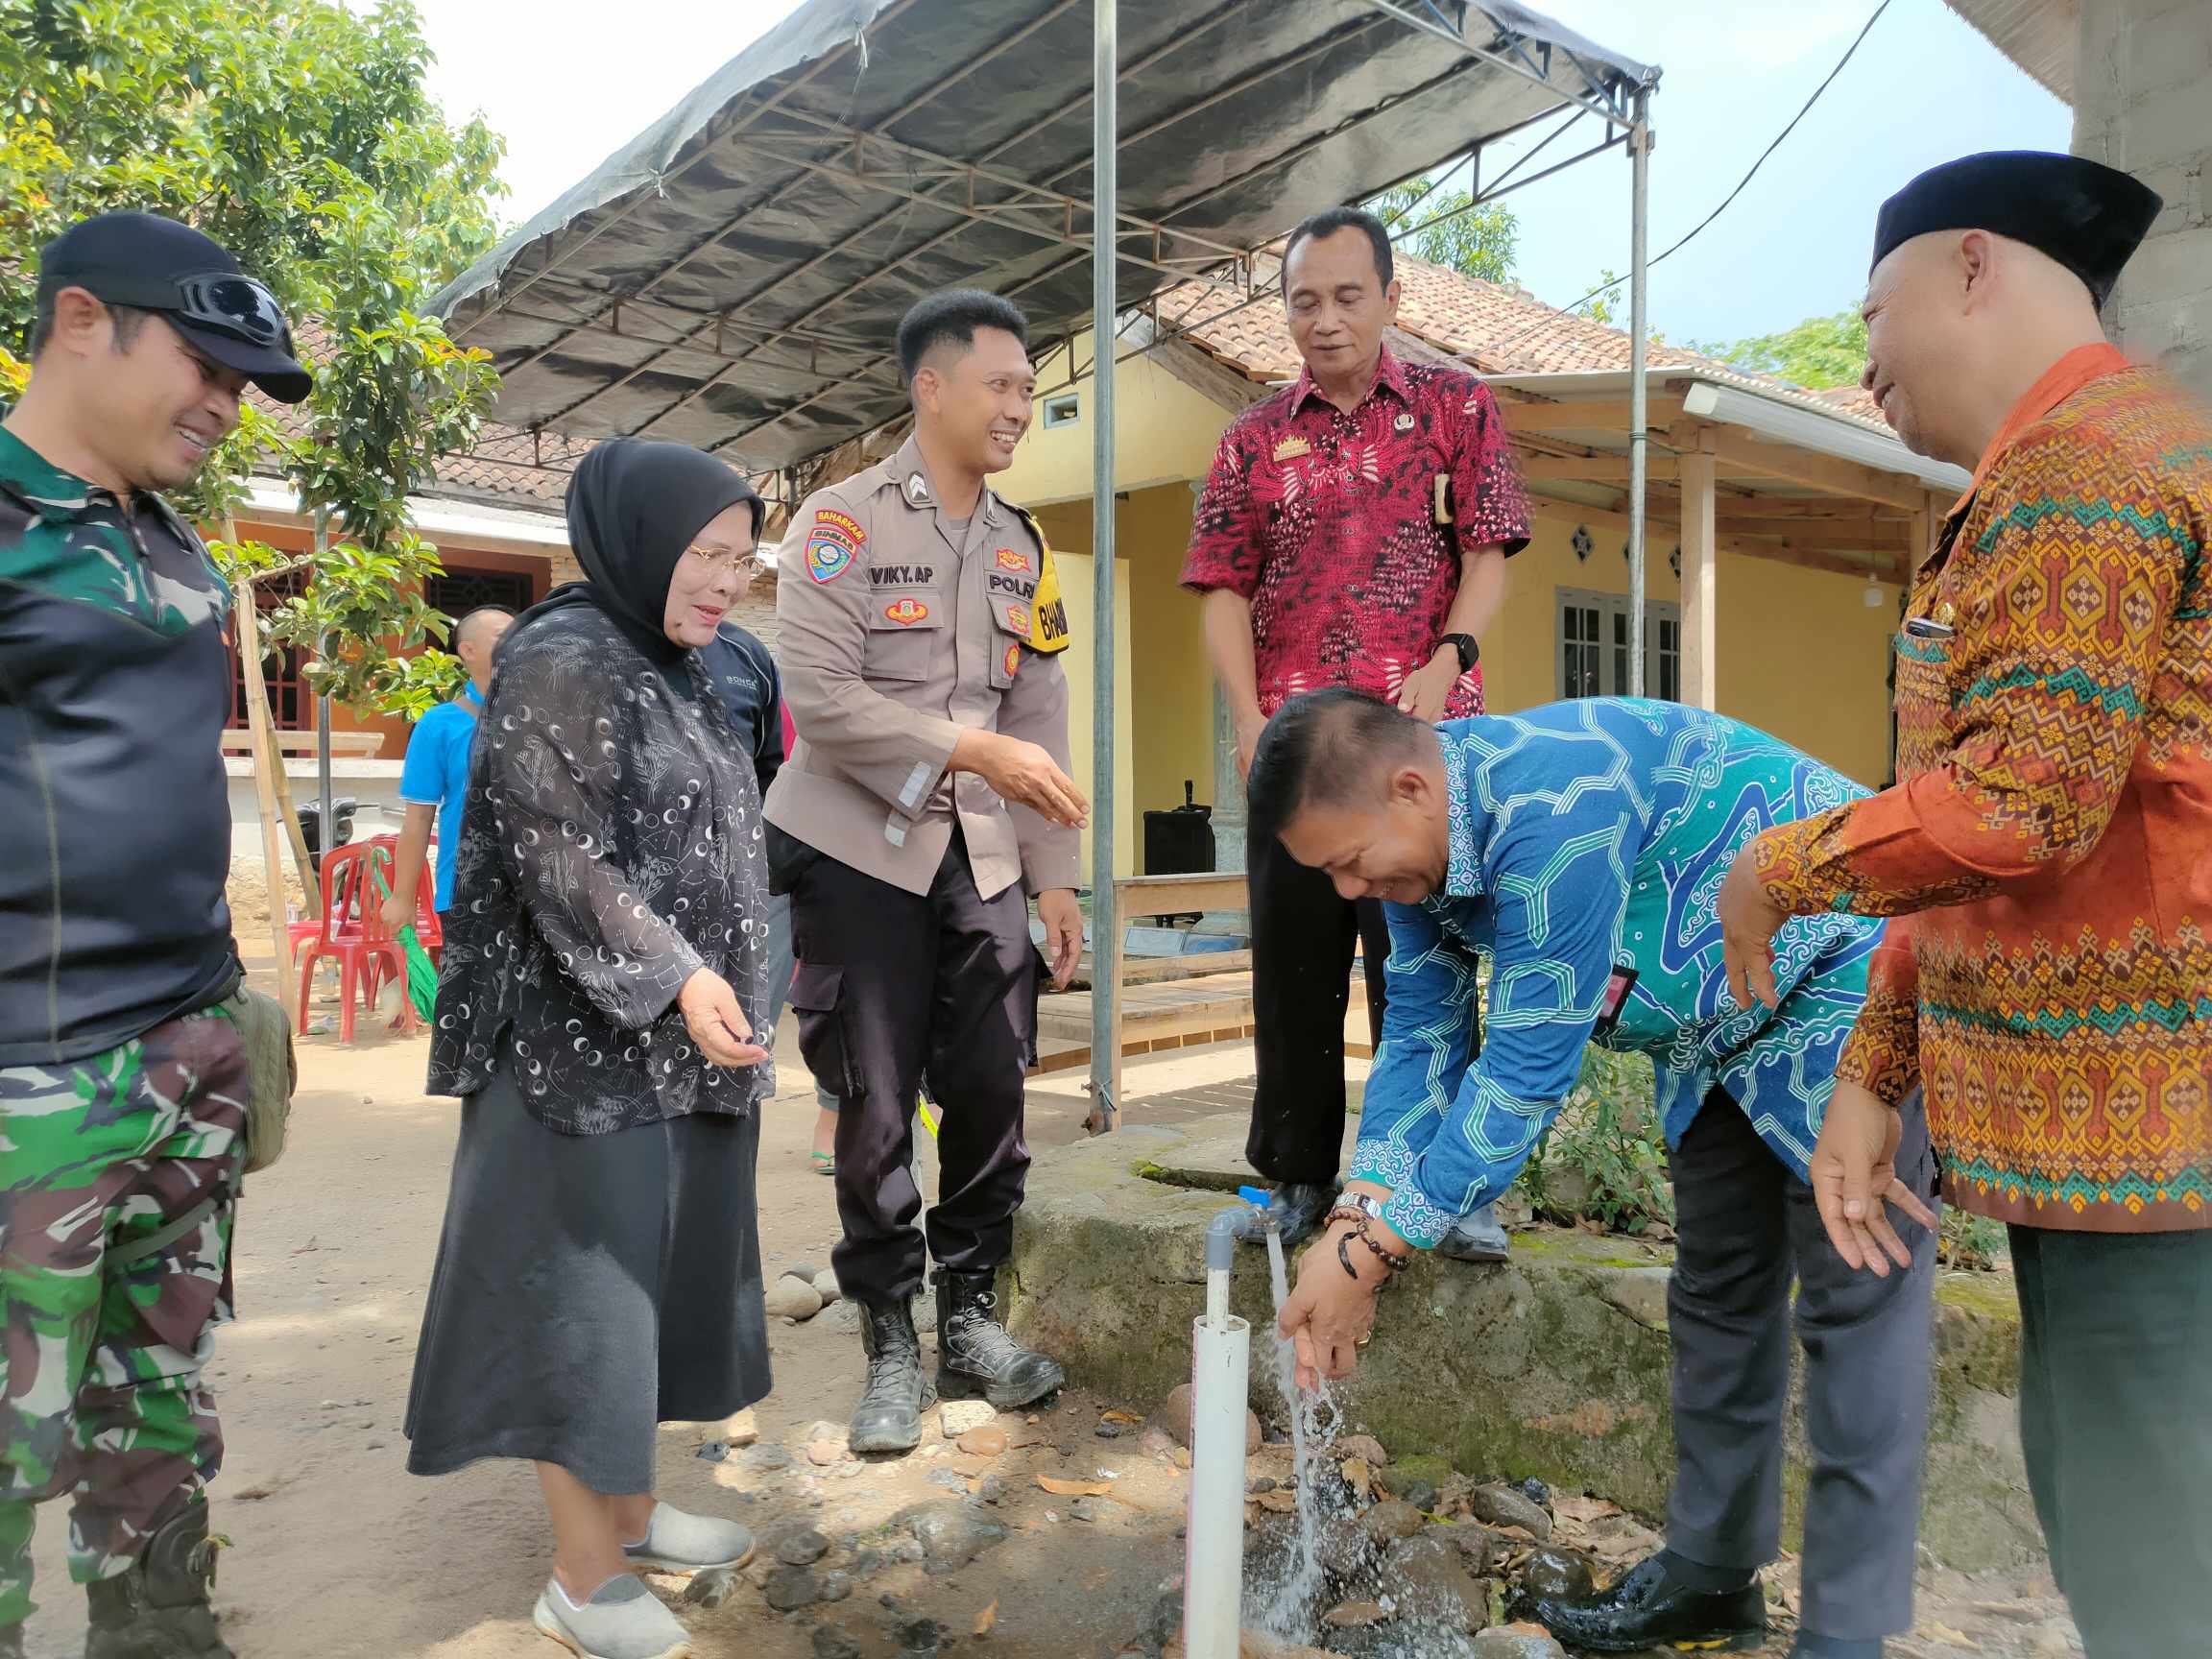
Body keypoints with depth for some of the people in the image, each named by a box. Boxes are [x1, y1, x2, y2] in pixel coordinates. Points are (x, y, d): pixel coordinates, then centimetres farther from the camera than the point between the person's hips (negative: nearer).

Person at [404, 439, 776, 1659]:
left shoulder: (666, 672, 15)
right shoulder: (563, 660, -12)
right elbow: (555, 850, -20)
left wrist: (711, 990, 19)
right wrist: (671, 979, -23)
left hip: (682, 1043, 9)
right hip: (588, 1036, -9)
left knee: (648, 1274, 16)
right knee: (584, 1284, 0)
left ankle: (629, 1510, 30)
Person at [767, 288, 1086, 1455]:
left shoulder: (1020, 547, 11)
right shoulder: (843, 521, -6)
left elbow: (1039, 719, 9)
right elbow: (819, 698, -16)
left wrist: (1053, 876, 4)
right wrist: (973, 750, -22)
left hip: (982, 862, 5)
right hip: (862, 853, -4)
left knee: (990, 1089, 4)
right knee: (877, 1107, 1)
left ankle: (971, 1316, 22)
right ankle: (890, 1343, 16)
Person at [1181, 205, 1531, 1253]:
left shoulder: (1456, 406, 9)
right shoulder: (1255, 440, 12)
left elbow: (1488, 556, 3)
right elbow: (1224, 591, 7)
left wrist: (1444, 662, -15)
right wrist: (1250, 721, -6)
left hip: (1423, 732, -2)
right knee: (1293, 960, 7)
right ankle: (1300, 1173, 20)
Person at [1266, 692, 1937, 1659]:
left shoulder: (1553, 807, -37)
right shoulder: (1416, 839, -8)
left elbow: (1527, 1070, -34)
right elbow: (1423, 1033, -4)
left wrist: (1373, 1251, -29)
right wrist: (1355, 1217, -16)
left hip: (1841, 988, -9)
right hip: (1718, 1028, 9)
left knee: (1853, 1302, -6)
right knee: (1717, 1289, 14)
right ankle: (1712, 1573, 27)